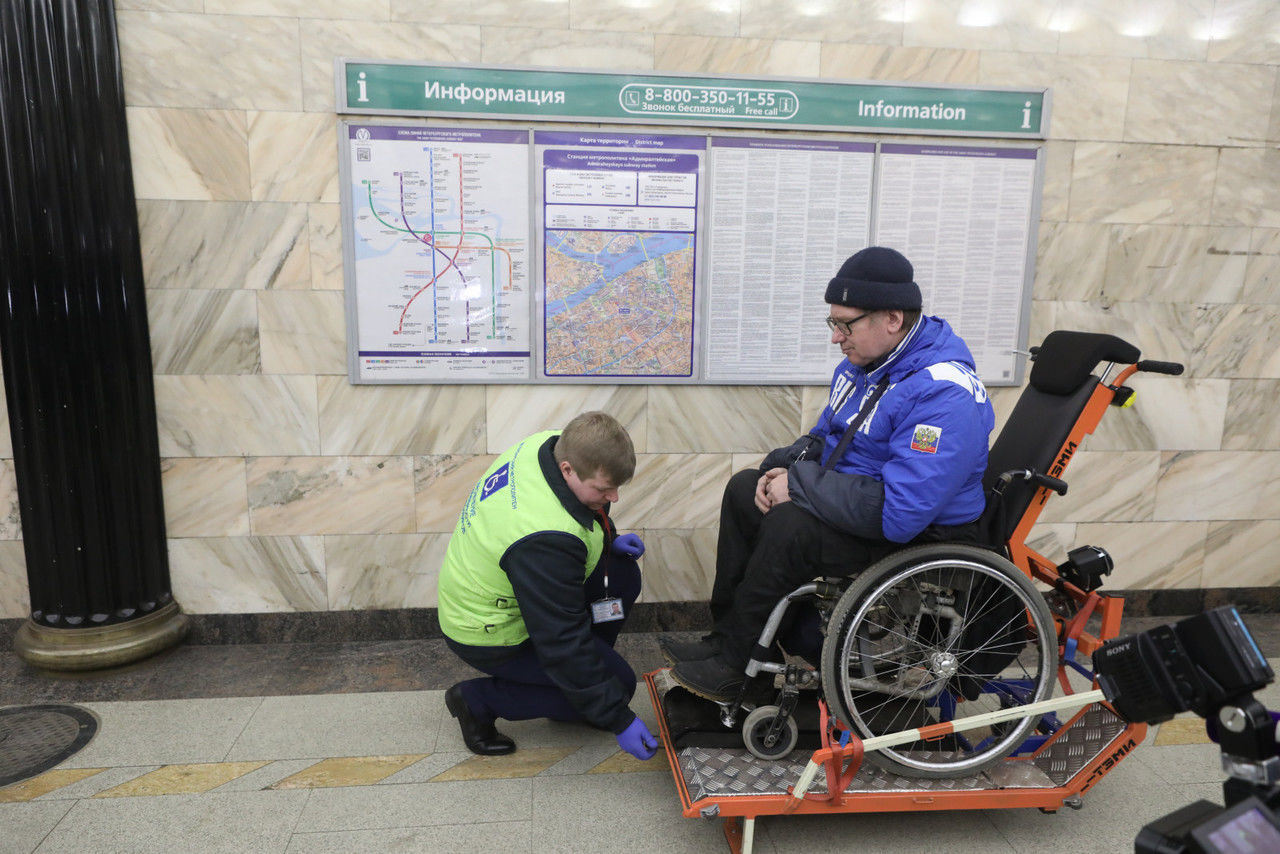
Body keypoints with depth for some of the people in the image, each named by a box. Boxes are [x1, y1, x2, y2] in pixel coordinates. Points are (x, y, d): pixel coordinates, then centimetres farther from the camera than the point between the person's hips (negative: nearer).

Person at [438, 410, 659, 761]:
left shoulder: (550, 446, -13)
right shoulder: (545, 541, -38)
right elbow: (563, 641, -30)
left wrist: (607, 541, 0)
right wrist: (619, 721, -23)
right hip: (488, 632, -9)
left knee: (623, 574, 4)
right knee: (618, 682, -5)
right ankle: (479, 700, 1)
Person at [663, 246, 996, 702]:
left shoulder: (944, 394, -28)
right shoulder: (863, 363, 3)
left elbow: (897, 513, -35)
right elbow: (824, 438, 16)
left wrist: (799, 484, -26)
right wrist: (784, 467, -6)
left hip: (920, 539, -10)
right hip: (849, 501, 10)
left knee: (789, 527, -30)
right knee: (744, 487, 7)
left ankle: (736, 665, -9)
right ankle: (724, 637, 9)